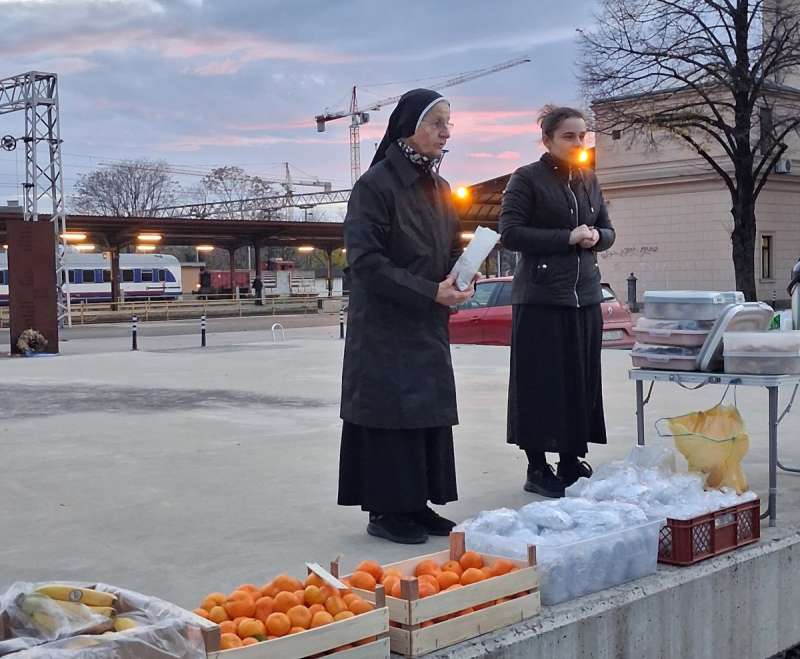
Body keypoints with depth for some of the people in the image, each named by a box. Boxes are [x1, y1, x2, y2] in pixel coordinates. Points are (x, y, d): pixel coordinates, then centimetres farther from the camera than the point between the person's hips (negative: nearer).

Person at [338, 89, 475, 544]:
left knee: (430, 412, 9)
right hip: (385, 325, -7)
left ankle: (417, 504, 20)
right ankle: (387, 511, 8)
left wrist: (459, 280, -4)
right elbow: (365, 260, -18)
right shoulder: (377, 184, -12)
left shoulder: (439, 188, 11)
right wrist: (430, 292, -20)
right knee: (392, 412, -3)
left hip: (429, 327, 7)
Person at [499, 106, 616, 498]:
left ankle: (571, 462, 17)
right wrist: (567, 237, -16)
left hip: (585, 296, 6)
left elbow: (608, 231, 19)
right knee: (540, 383, -3)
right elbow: (510, 233, -12)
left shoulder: (589, 180, 14)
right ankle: (537, 469, 5)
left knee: (581, 381, 7)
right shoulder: (527, 179, -4)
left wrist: (595, 237, -5)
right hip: (541, 298, -6)